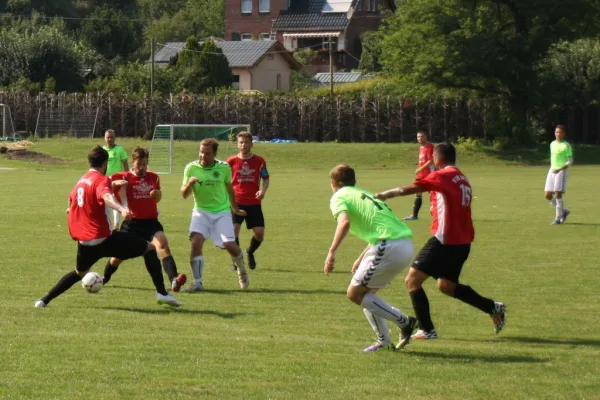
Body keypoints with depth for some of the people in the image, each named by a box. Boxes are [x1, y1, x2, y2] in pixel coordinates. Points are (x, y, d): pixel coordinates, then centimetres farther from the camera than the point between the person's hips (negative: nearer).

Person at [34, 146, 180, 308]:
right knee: (151, 248, 1)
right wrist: (121, 209, -55)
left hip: (84, 241, 7)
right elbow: (106, 197, -36)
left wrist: (71, 209, 59)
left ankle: (44, 300, 25)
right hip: (102, 238, -7)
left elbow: (71, 199, 36)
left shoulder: (82, 180, 13)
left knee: (79, 273, 32)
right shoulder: (101, 179, -11)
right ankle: (162, 293, -5)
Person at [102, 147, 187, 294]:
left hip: (151, 222, 1)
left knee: (163, 246, -25)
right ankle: (103, 279, 38)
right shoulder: (124, 177, -2)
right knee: (118, 255, 8)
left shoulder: (153, 177, 9)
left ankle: (174, 280, -41)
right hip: (132, 223, -1)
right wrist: (116, 183, -26)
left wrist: (158, 194, -1)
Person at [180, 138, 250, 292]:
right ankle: (197, 282, -18)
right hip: (201, 211, 0)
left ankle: (242, 271, 25)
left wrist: (235, 209, 25)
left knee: (230, 245, -9)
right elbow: (184, 194, -5)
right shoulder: (191, 168, -7)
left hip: (222, 212, 0)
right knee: (196, 241, -23)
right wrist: (189, 184, -27)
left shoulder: (224, 168, -5)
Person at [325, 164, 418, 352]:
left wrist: (331, 252, -23)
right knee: (367, 291, 21)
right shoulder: (364, 195, 29)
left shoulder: (339, 197, 4)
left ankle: (404, 322, 1)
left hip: (389, 248, -9)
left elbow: (344, 222, -18)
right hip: (406, 244, 9)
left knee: (355, 293, 2)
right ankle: (383, 341, 18)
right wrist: (361, 258, 41)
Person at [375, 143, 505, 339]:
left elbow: (413, 188, -19)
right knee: (446, 285, 24)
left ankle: (426, 330, -8)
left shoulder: (442, 176, -10)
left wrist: (385, 195, -19)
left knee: (412, 280, -4)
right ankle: (493, 308, 20)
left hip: (445, 240, -9)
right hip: (463, 241, 9)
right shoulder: (463, 179, 16)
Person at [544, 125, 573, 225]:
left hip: (561, 171, -7)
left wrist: (560, 169, -21)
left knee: (558, 194, -10)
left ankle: (558, 218, -1)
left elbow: (570, 161, -10)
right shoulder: (552, 144, 14)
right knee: (548, 195, 2)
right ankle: (563, 211, 19)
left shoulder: (566, 146, -6)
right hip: (552, 171, 7)